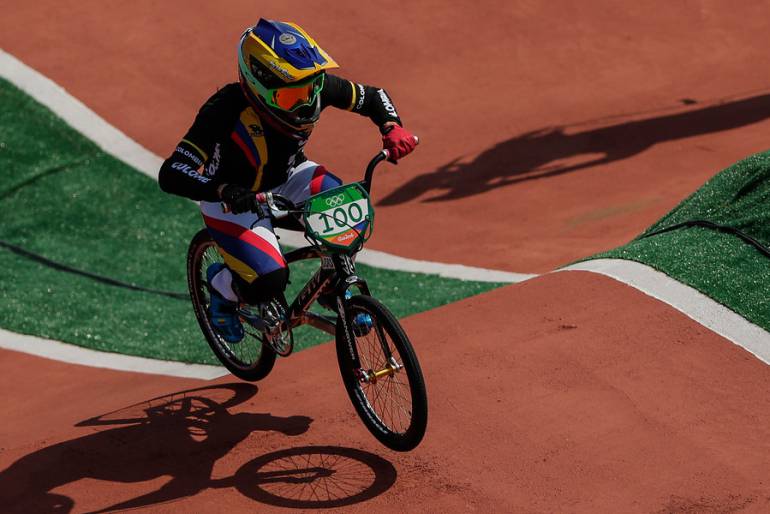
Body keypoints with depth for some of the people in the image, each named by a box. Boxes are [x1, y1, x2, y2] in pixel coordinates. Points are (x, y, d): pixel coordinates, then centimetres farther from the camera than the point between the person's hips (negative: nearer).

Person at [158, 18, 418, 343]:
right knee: (268, 283, -25)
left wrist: (392, 128, -24)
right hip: (234, 202, -4)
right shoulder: (226, 110, -36)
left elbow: (372, 97, -4)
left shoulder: (315, 86, -23)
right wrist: (224, 191, -55)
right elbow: (171, 176, -39)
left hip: (288, 178, 4)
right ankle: (221, 284, 12)